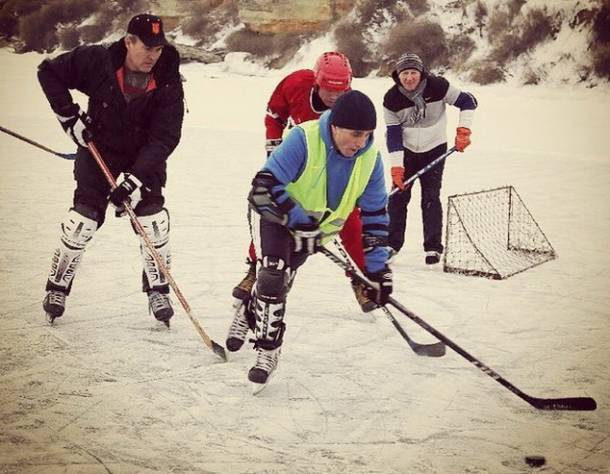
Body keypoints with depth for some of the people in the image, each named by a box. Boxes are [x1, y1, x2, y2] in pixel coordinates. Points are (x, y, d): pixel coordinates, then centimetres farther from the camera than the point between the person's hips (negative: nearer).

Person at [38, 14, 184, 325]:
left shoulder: (168, 84, -21)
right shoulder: (96, 61, -21)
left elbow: (165, 137, -23)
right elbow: (49, 72, -7)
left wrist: (136, 179, -31)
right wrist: (68, 115, -14)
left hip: (145, 156, 0)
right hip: (99, 149, 0)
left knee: (154, 222, -9)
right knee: (81, 220, -4)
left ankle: (158, 291, 9)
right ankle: (57, 288, 14)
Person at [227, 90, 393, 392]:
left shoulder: (370, 158, -16)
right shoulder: (305, 139, -31)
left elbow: (375, 213, -7)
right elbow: (265, 186, -31)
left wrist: (378, 268, -9)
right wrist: (299, 220, -31)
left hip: (316, 227, 5)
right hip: (275, 214, -4)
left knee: (279, 280, 10)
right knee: (273, 274, -21)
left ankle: (249, 316, 39)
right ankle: (267, 349, -5)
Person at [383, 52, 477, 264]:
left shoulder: (438, 87, -19)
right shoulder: (392, 99, -16)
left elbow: (468, 101, -10)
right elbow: (393, 133, -13)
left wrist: (463, 130, -20)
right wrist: (396, 166, -18)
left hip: (434, 148, -1)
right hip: (406, 150, 1)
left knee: (431, 198, -4)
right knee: (398, 196, 0)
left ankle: (433, 248, 4)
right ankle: (392, 244, 13)